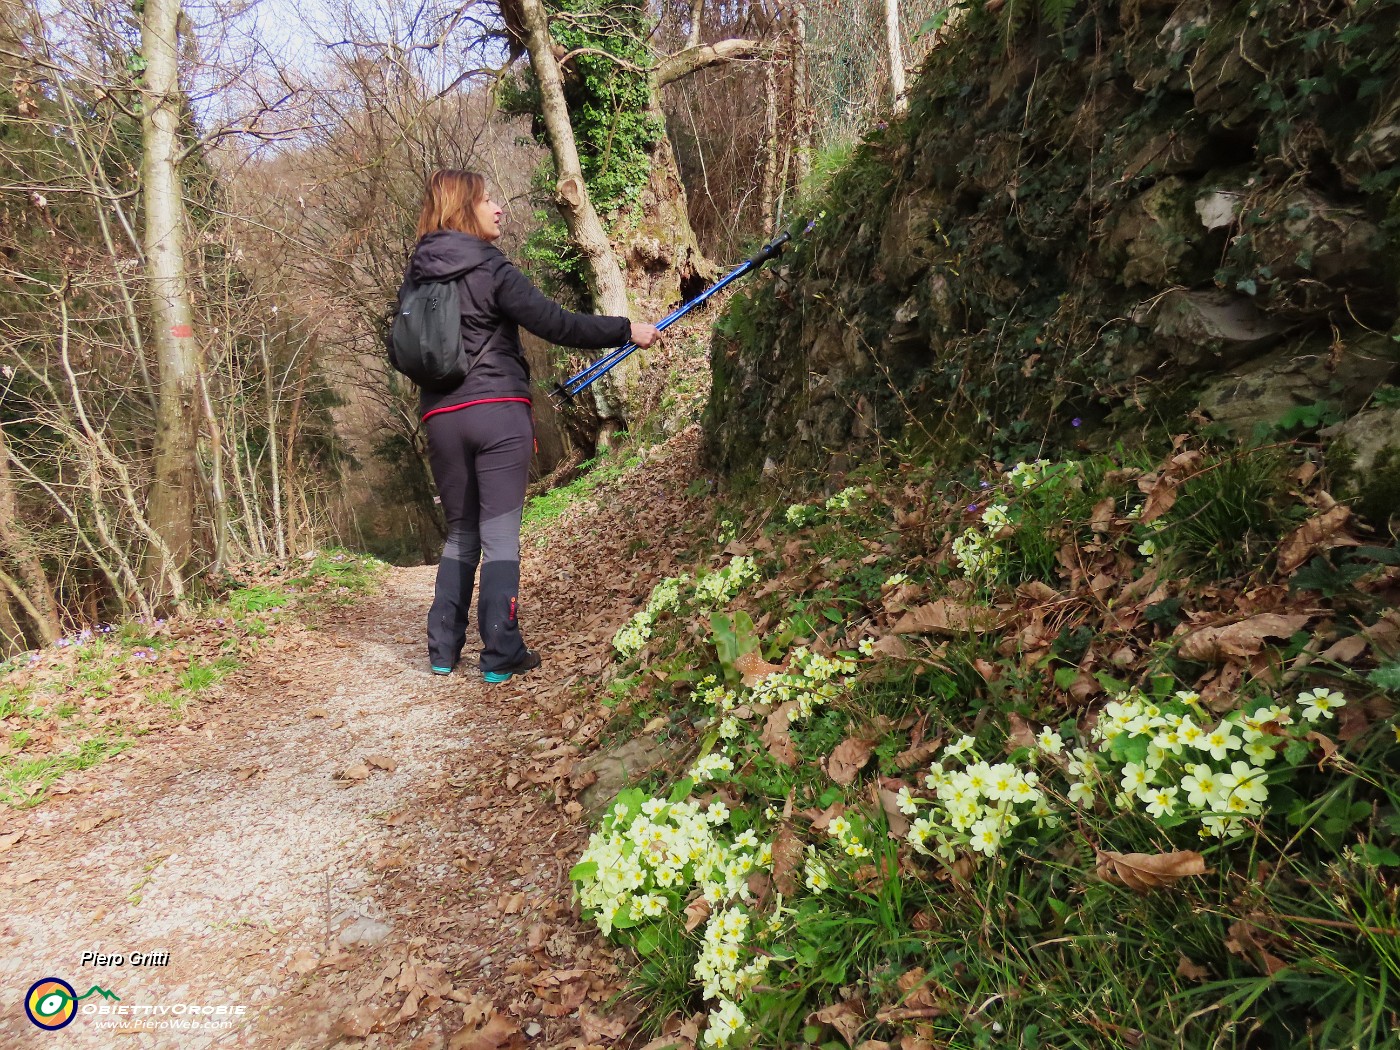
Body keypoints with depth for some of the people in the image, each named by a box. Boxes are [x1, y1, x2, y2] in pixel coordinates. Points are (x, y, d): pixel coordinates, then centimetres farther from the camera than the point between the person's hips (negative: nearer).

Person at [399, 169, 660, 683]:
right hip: (498, 412, -5)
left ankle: (443, 650, 17)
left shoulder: (414, 279, 11)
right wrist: (626, 330, -4)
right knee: (500, 534, -1)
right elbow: (556, 323, -10)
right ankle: (501, 655, 2)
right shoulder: (489, 269, -7)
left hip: (441, 418, 6)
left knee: (461, 532, 16)